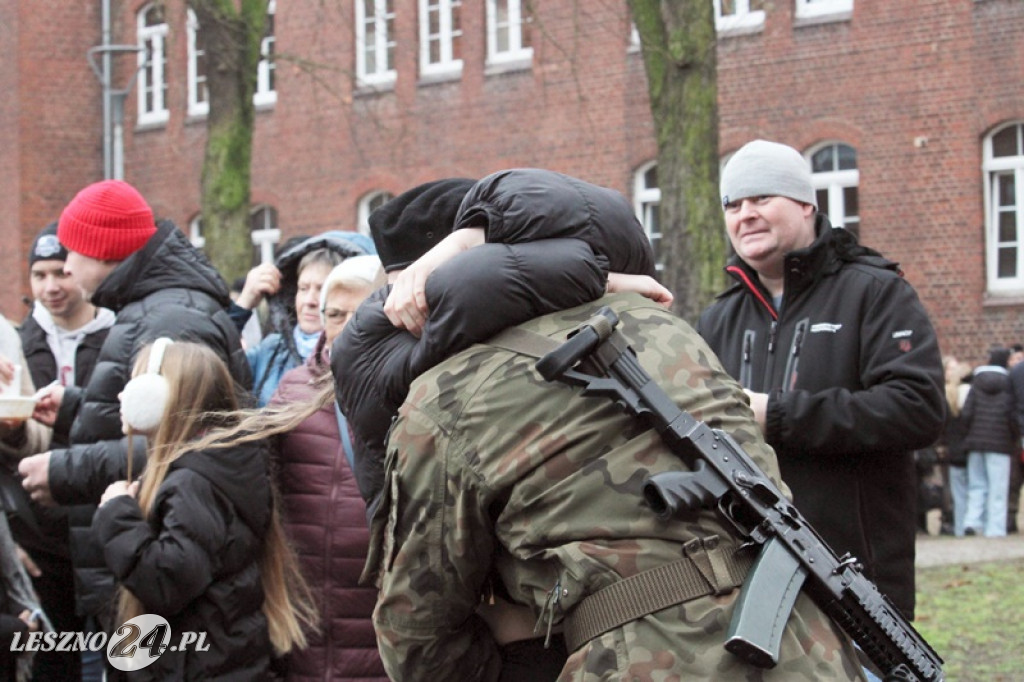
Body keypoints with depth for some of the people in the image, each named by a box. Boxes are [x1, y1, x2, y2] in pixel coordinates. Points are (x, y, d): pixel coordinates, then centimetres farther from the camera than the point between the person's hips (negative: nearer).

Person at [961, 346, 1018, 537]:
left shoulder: (977, 383, 6)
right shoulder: (1009, 383, -3)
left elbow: (966, 413, -1)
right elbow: (1013, 415, -9)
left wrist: (967, 436, 9)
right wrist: (1016, 441, 3)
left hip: (976, 441, 3)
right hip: (1000, 443, -3)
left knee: (977, 485, 10)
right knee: (998, 489, 0)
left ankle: (972, 520, -5)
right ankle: (995, 529, -3)